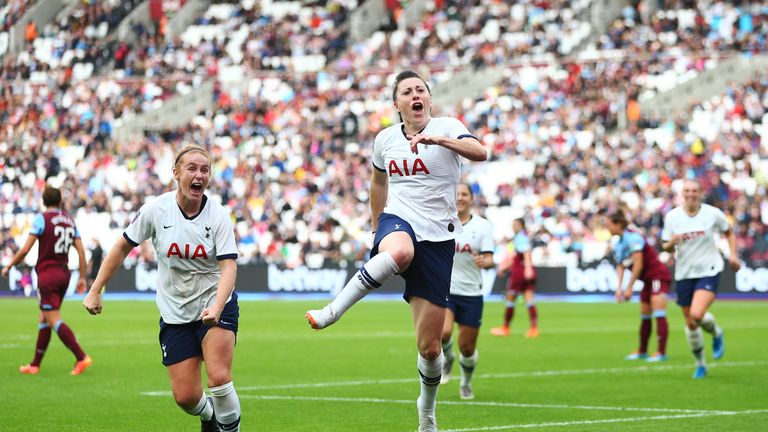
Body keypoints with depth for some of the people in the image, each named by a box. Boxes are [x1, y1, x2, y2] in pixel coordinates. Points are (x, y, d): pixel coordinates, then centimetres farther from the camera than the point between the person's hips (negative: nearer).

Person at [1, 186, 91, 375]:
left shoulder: (42, 219, -8)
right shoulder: (69, 220, 9)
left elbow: (25, 249, -11)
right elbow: (81, 250, 6)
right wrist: (82, 277, 12)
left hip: (47, 274, -7)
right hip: (64, 273, 7)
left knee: (54, 320, -9)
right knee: (44, 319, 15)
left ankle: (81, 357, -21)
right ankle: (35, 365, 20)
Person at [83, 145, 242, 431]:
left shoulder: (218, 216, -12)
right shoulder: (155, 210, -9)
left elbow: (228, 266, -19)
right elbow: (123, 246, 4)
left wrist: (217, 306, -36)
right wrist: (95, 290, 4)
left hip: (216, 304, -2)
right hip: (175, 314, 2)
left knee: (219, 378, -23)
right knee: (185, 396, -3)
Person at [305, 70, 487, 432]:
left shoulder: (445, 127, -3)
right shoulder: (385, 139, 9)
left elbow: (480, 152, -24)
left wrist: (436, 139, -37)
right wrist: (375, 226, 34)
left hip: (438, 236, -1)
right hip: (398, 221, 1)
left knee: (430, 347, 0)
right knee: (399, 252, -44)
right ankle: (331, 313, -39)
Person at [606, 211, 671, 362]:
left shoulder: (632, 238, -18)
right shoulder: (618, 245, 9)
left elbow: (638, 265, -20)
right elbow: (620, 266, 8)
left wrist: (629, 287, -17)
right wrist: (619, 288, -6)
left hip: (658, 275, -10)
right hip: (648, 280, 10)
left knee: (659, 314, -15)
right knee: (644, 317, 13)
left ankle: (662, 352, -20)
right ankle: (642, 352, 21)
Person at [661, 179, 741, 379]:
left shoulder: (713, 213, -6)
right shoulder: (672, 216, -3)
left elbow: (729, 232, 12)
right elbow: (666, 246, 2)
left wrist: (733, 255, 0)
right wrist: (671, 243, -21)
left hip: (708, 272, -3)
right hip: (684, 273, 3)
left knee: (697, 314, -24)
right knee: (690, 323, 8)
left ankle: (716, 334, 10)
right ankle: (700, 365, 27)